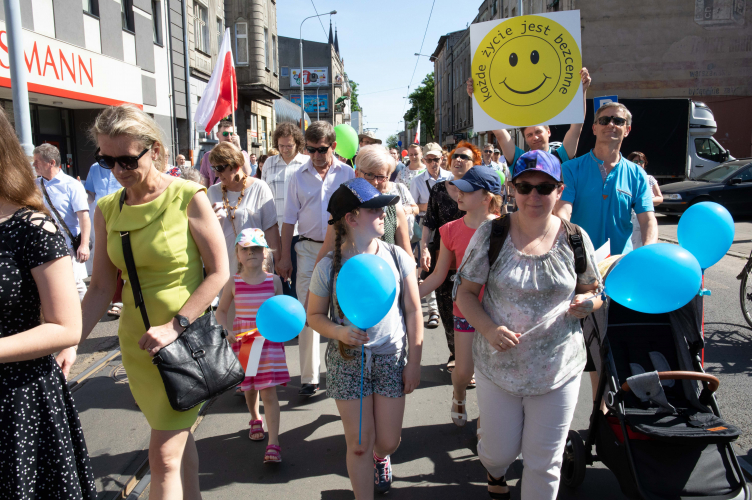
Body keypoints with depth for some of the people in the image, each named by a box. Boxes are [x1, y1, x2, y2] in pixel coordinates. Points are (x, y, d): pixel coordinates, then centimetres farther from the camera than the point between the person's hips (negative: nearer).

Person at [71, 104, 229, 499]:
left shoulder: (188, 197, -12)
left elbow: (219, 272, -12)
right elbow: (101, 288, 4)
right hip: (137, 344, 5)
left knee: (164, 456, -1)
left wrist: (176, 325, -18)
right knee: (178, 436, 21)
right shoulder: (107, 210, 2)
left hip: (185, 339, -5)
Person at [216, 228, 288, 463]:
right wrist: (228, 332, -9)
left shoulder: (274, 280, -3)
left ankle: (273, 443, -1)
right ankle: (255, 420, 46)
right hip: (242, 339, 2)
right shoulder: (234, 282, -3)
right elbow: (221, 311, 7)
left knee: (269, 392, -5)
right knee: (249, 388, 16)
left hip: (269, 340, -1)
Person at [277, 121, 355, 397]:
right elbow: (290, 219, 7)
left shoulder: (347, 173, 1)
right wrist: (285, 257, 4)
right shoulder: (299, 176, 5)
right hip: (309, 247, 1)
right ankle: (309, 376, 9)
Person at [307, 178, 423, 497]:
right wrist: (339, 332, -19)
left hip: (391, 358, 1)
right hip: (348, 360, -1)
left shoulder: (397, 257, -6)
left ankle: (380, 456, 49)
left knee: (388, 441, 12)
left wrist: (414, 363, 0)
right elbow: (314, 315, 2)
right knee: (359, 445, 4)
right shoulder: (329, 266, -9)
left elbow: (413, 312, 0)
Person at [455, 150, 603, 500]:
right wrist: (489, 329, -23)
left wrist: (586, 302, -15)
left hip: (558, 369, 1)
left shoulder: (574, 238, -3)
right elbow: (466, 292, -5)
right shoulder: (490, 234, -8)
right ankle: (495, 471, 54)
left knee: (544, 461, 11)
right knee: (501, 450, 16)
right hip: (498, 365, 0)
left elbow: (593, 290, 10)